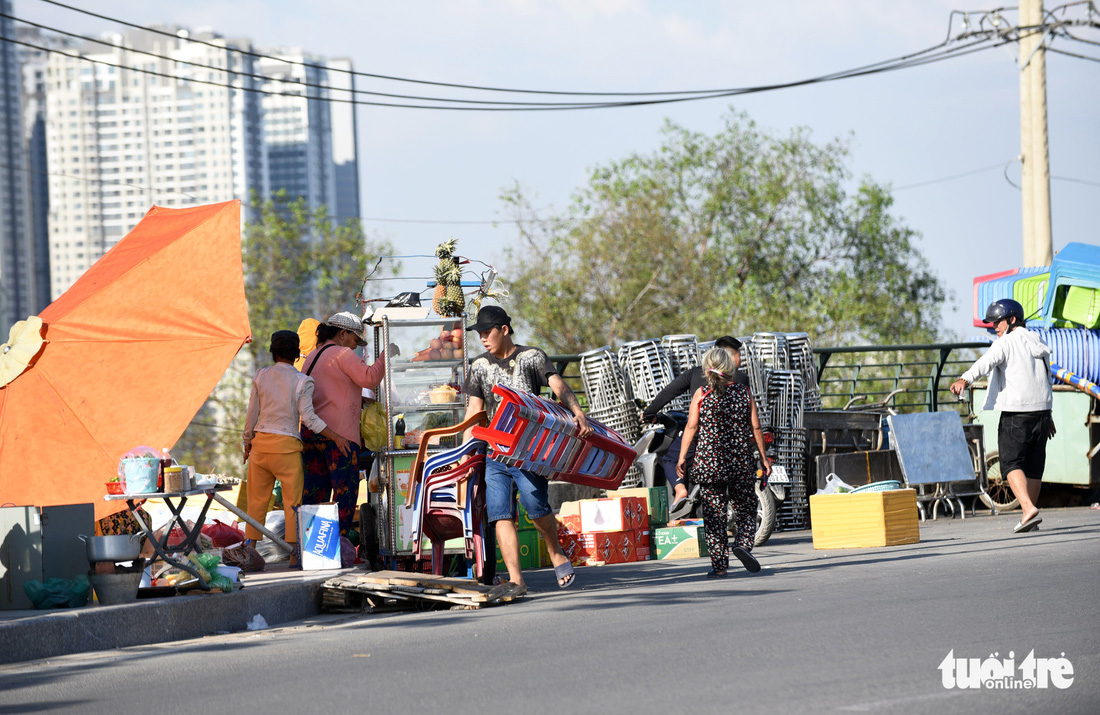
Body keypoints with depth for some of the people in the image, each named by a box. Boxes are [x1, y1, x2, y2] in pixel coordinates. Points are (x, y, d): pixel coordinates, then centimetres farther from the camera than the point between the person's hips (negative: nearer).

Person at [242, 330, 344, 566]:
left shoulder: (260, 376, 3)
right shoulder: (302, 381, -6)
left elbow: (252, 413, 6)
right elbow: (308, 417, -12)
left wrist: (248, 441, 19)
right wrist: (336, 437, -8)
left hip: (261, 441, 3)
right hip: (287, 445, -3)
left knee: (257, 500, 11)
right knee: (293, 500, 2)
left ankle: (249, 549, 12)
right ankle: (294, 554, -3)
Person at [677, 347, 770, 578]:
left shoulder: (701, 394, -1)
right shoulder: (744, 392, 4)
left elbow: (691, 427, -3)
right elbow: (756, 428, 4)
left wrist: (682, 457, 2)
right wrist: (763, 458, 11)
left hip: (709, 462, -1)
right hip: (742, 463, 1)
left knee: (714, 515, 4)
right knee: (746, 511, 12)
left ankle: (719, 565, 1)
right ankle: (743, 543, -15)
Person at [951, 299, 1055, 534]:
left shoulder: (1007, 342, -8)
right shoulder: (1039, 344, 17)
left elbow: (987, 362, -28)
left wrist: (965, 379, -43)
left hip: (1016, 414, -7)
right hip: (1041, 410, 7)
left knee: (1011, 463, -6)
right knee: (1034, 465, 12)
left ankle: (1028, 508, -23)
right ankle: (1030, 515, 16)